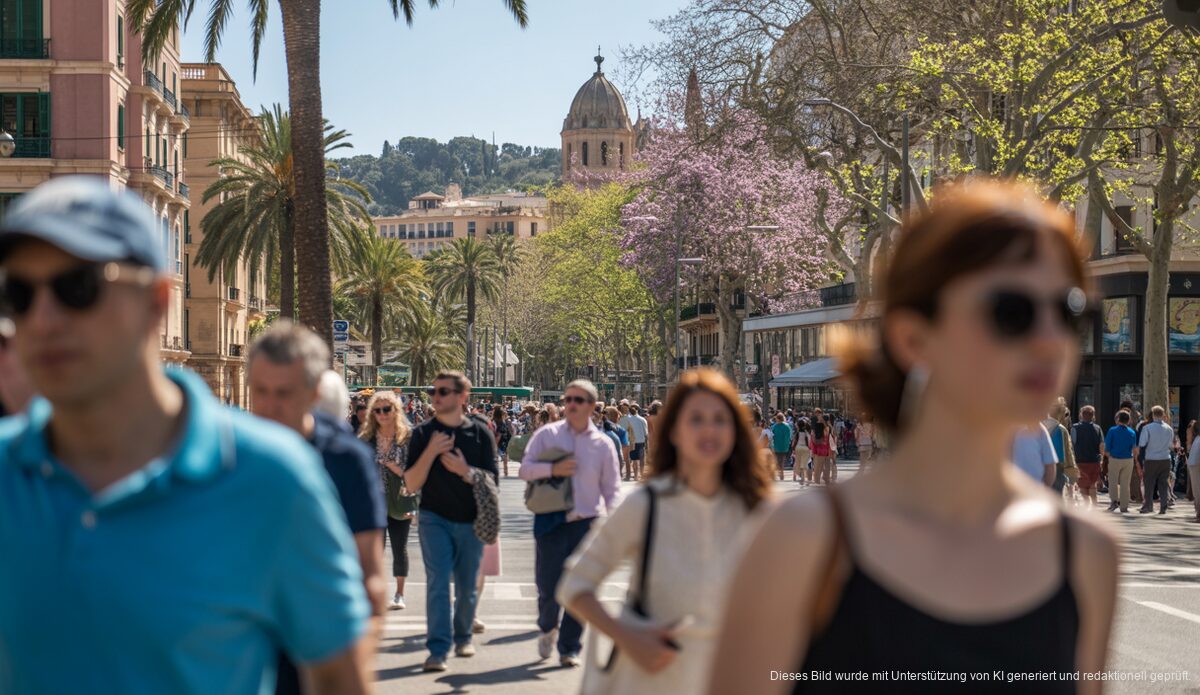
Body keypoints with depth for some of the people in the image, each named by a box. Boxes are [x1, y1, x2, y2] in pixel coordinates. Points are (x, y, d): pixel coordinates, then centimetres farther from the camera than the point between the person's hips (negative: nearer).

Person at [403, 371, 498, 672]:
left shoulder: (480, 433, 1)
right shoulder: (423, 434, -1)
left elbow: (493, 481, -1)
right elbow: (412, 484, -6)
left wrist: (465, 471, -19)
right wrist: (431, 451, -18)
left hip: (470, 521, 1)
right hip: (435, 518, -1)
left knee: (467, 587, 11)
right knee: (438, 582, -12)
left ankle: (463, 636, 32)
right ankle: (438, 649, -13)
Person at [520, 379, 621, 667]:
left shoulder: (603, 443, 6)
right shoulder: (547, 435, 3)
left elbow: (612, 489, 8)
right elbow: (524, 469, 1)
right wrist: (553, 469, -16)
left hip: (587, 523, 1)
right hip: (551, 521, -1)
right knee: (548, 586, -2)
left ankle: (569, 648, 13)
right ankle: (548, 627, 29)